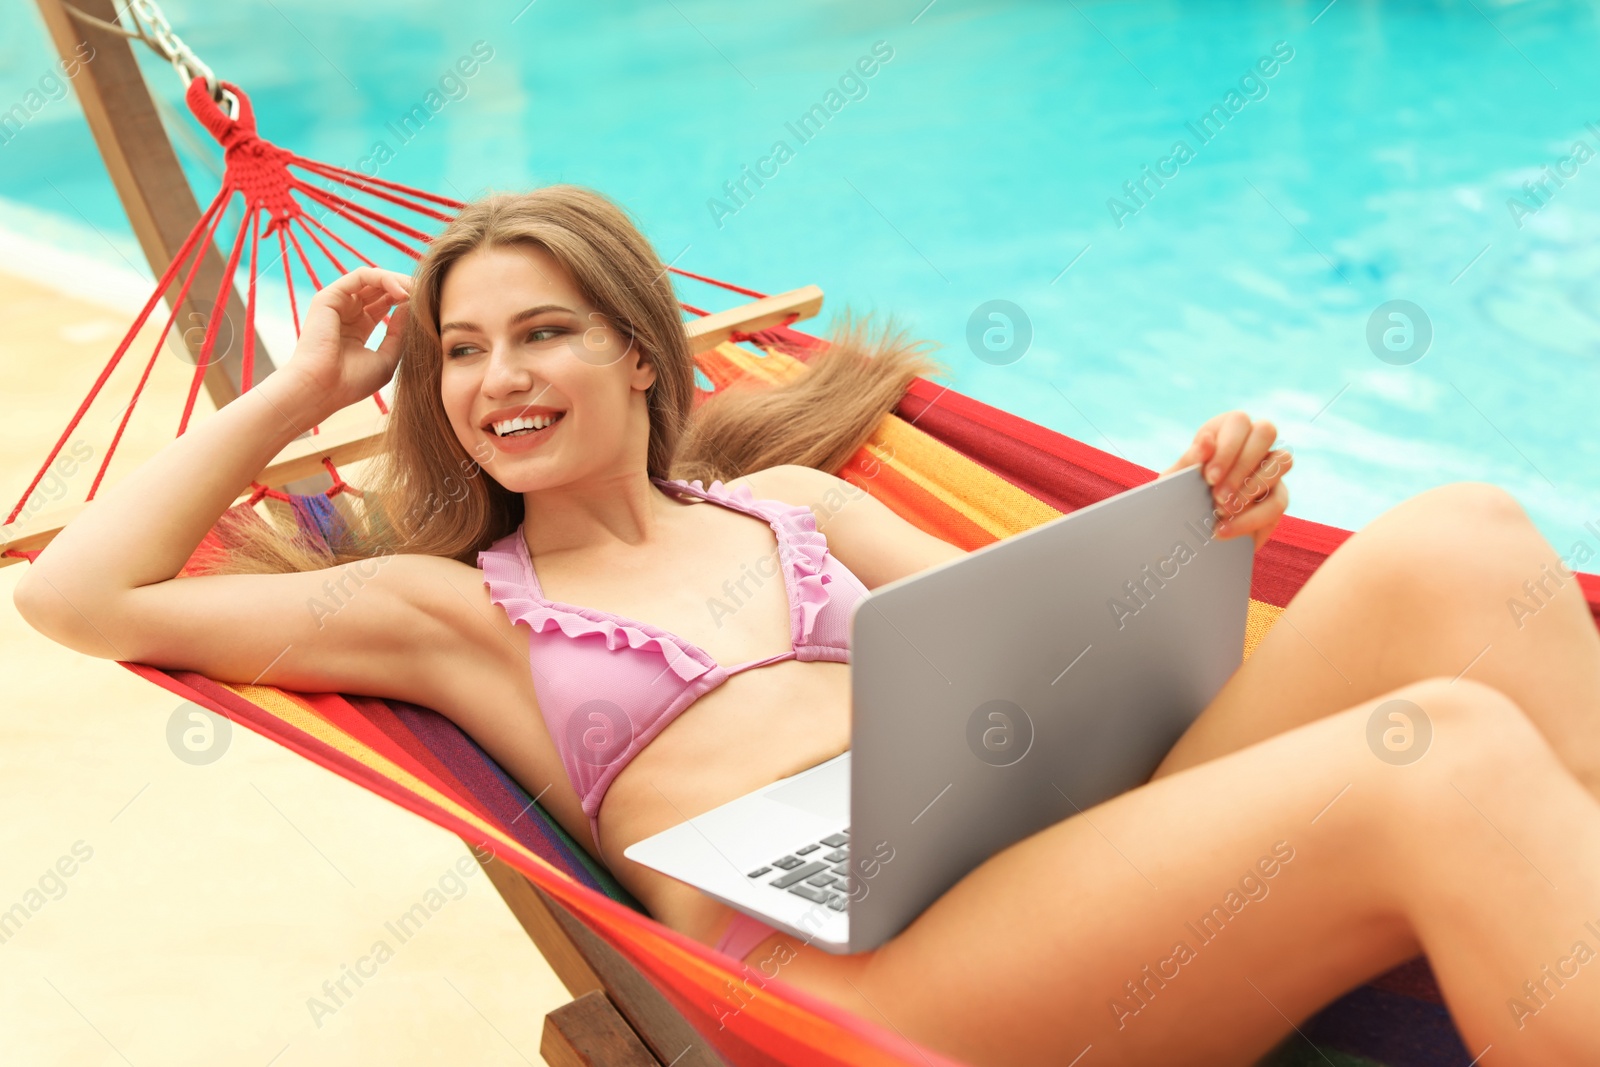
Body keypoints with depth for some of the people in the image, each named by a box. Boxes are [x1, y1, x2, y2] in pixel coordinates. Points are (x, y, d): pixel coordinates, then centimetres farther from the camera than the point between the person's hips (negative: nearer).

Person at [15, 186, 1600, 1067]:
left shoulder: (785, 497, 27)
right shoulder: (451, 606, 17)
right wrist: (294, 393, 21)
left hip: (1062, 843, 6)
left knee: (1452, 545, -19)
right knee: (1449, 761, -29)